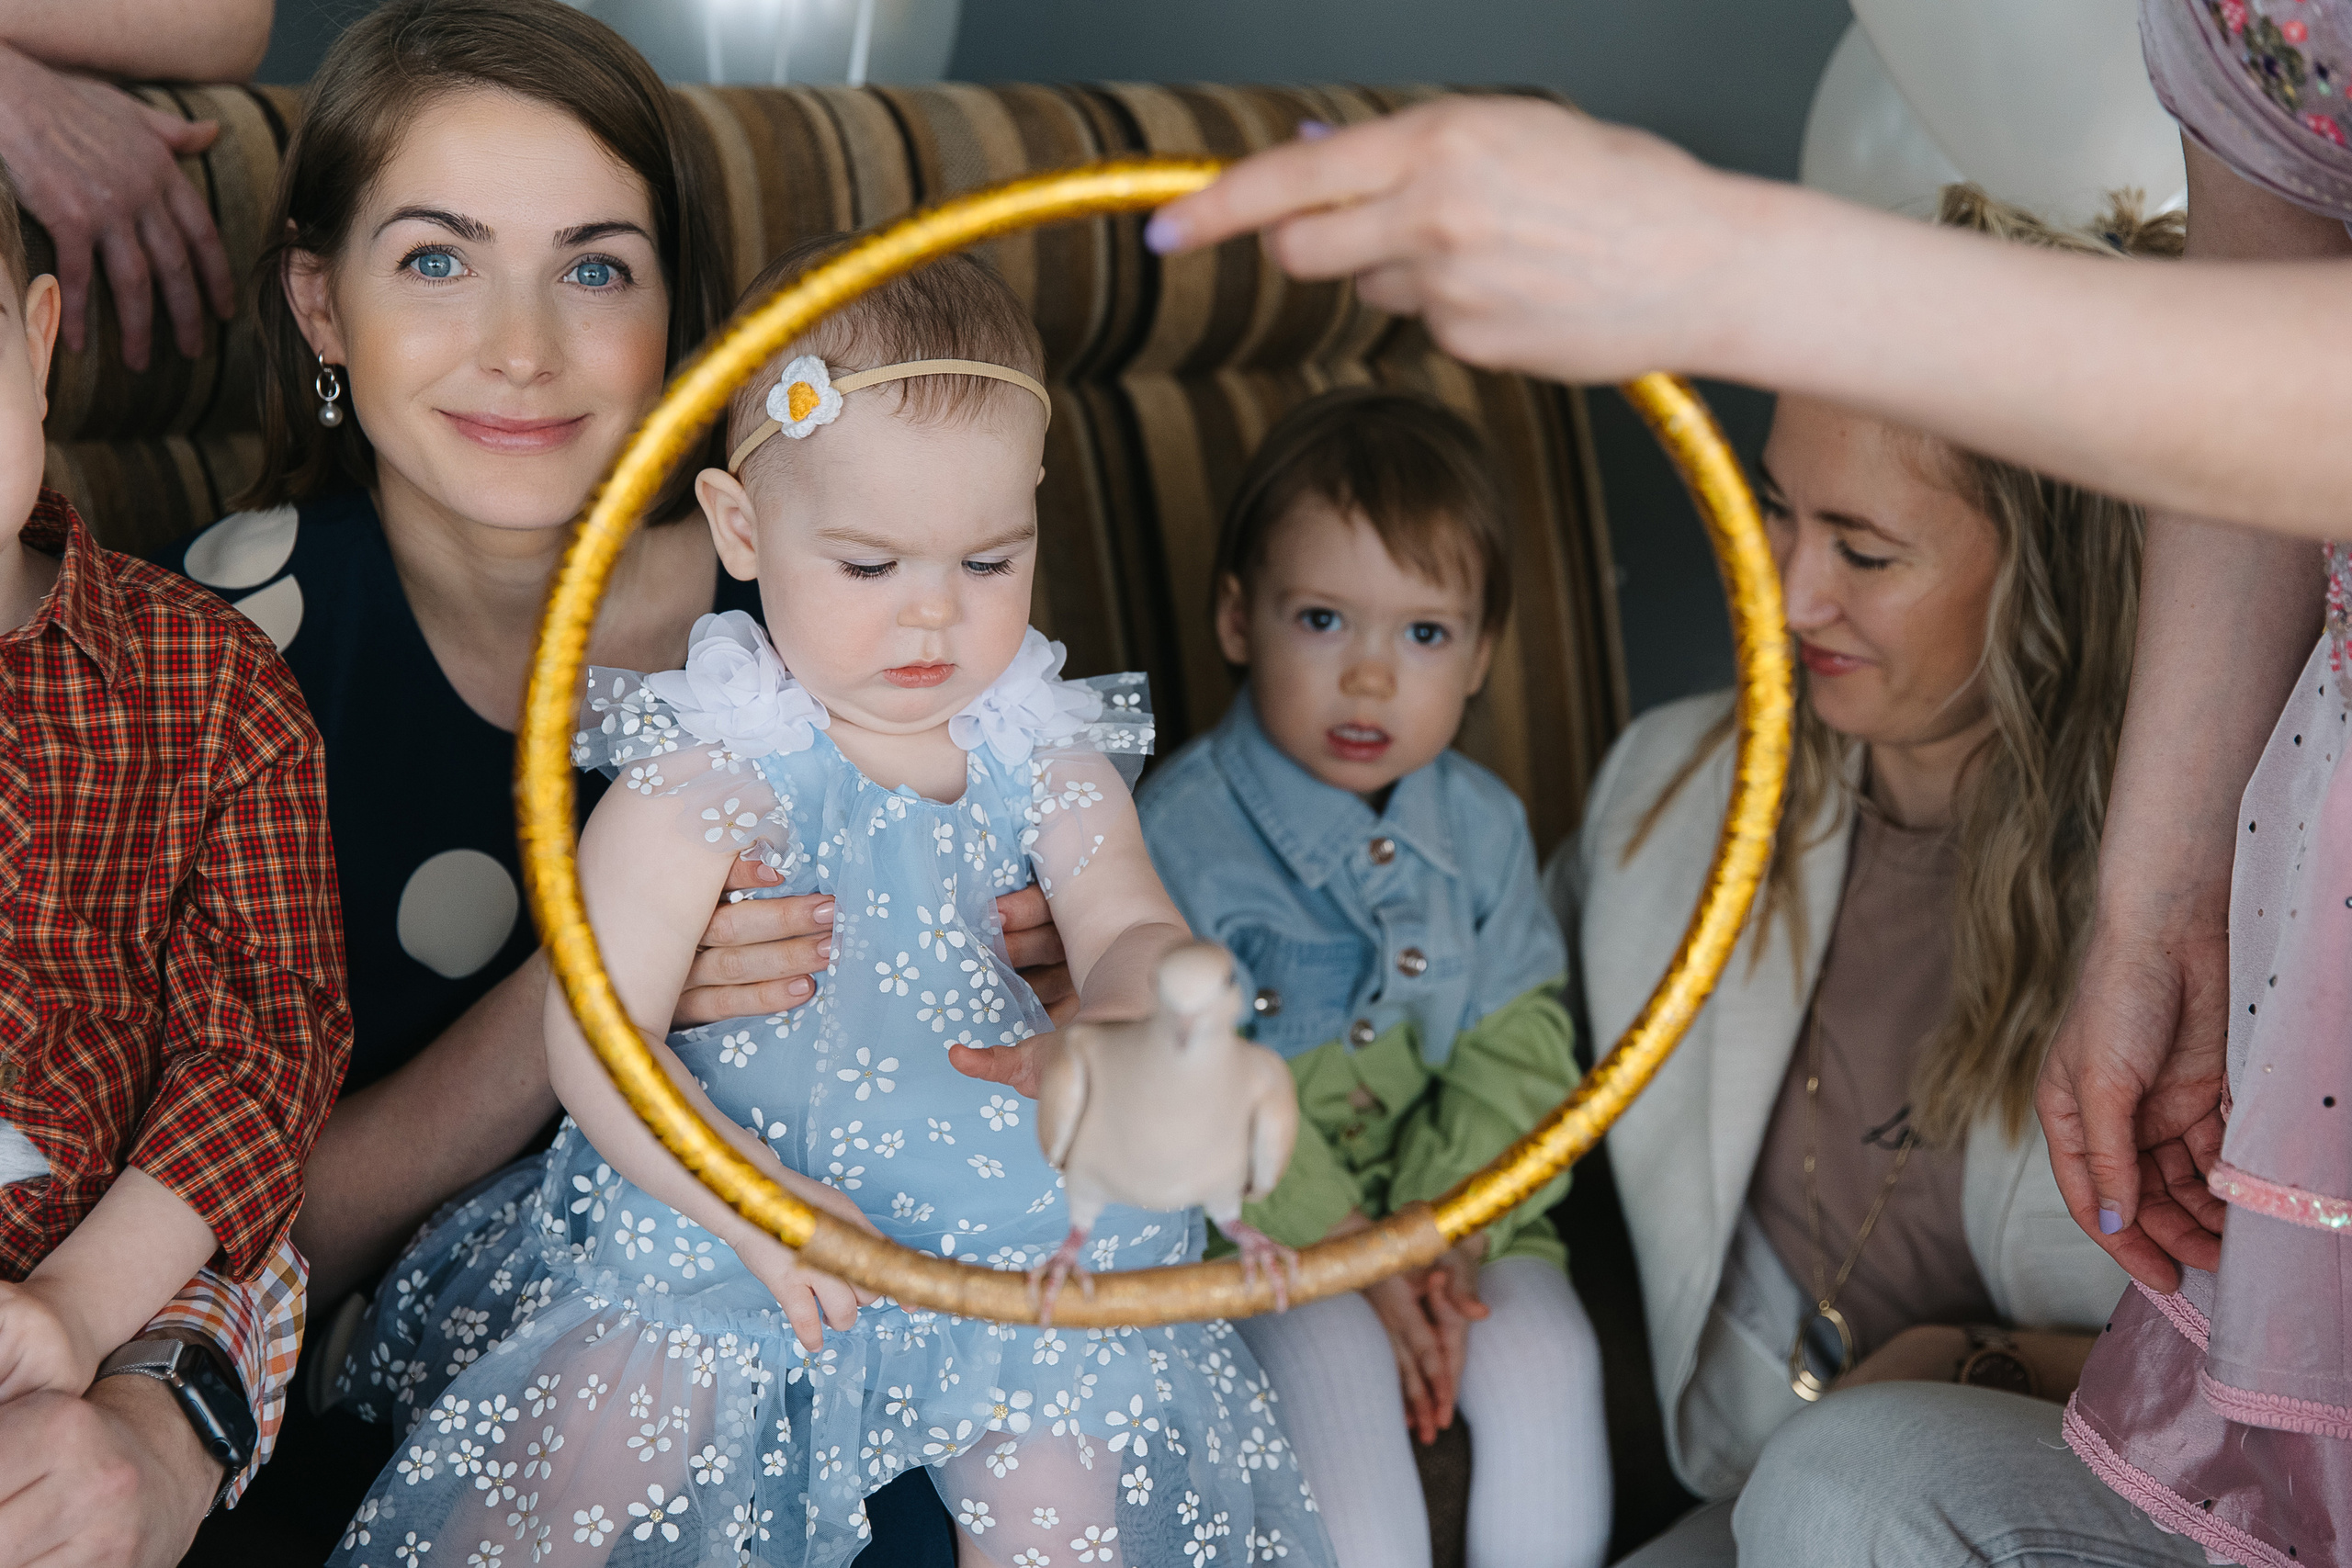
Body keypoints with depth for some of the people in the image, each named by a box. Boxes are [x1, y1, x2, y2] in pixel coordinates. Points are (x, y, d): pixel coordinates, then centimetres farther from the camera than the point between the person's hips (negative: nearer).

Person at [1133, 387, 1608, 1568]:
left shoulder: (1481, 823, 3)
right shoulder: (1183, 827, -12)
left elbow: (1518, 1051, 0)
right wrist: (1351, 1250, -17)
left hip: (1461, 1205, 4)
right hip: (1259, 1227, -3)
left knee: (1544, 1362, -20)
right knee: (1337, 1375, -28)